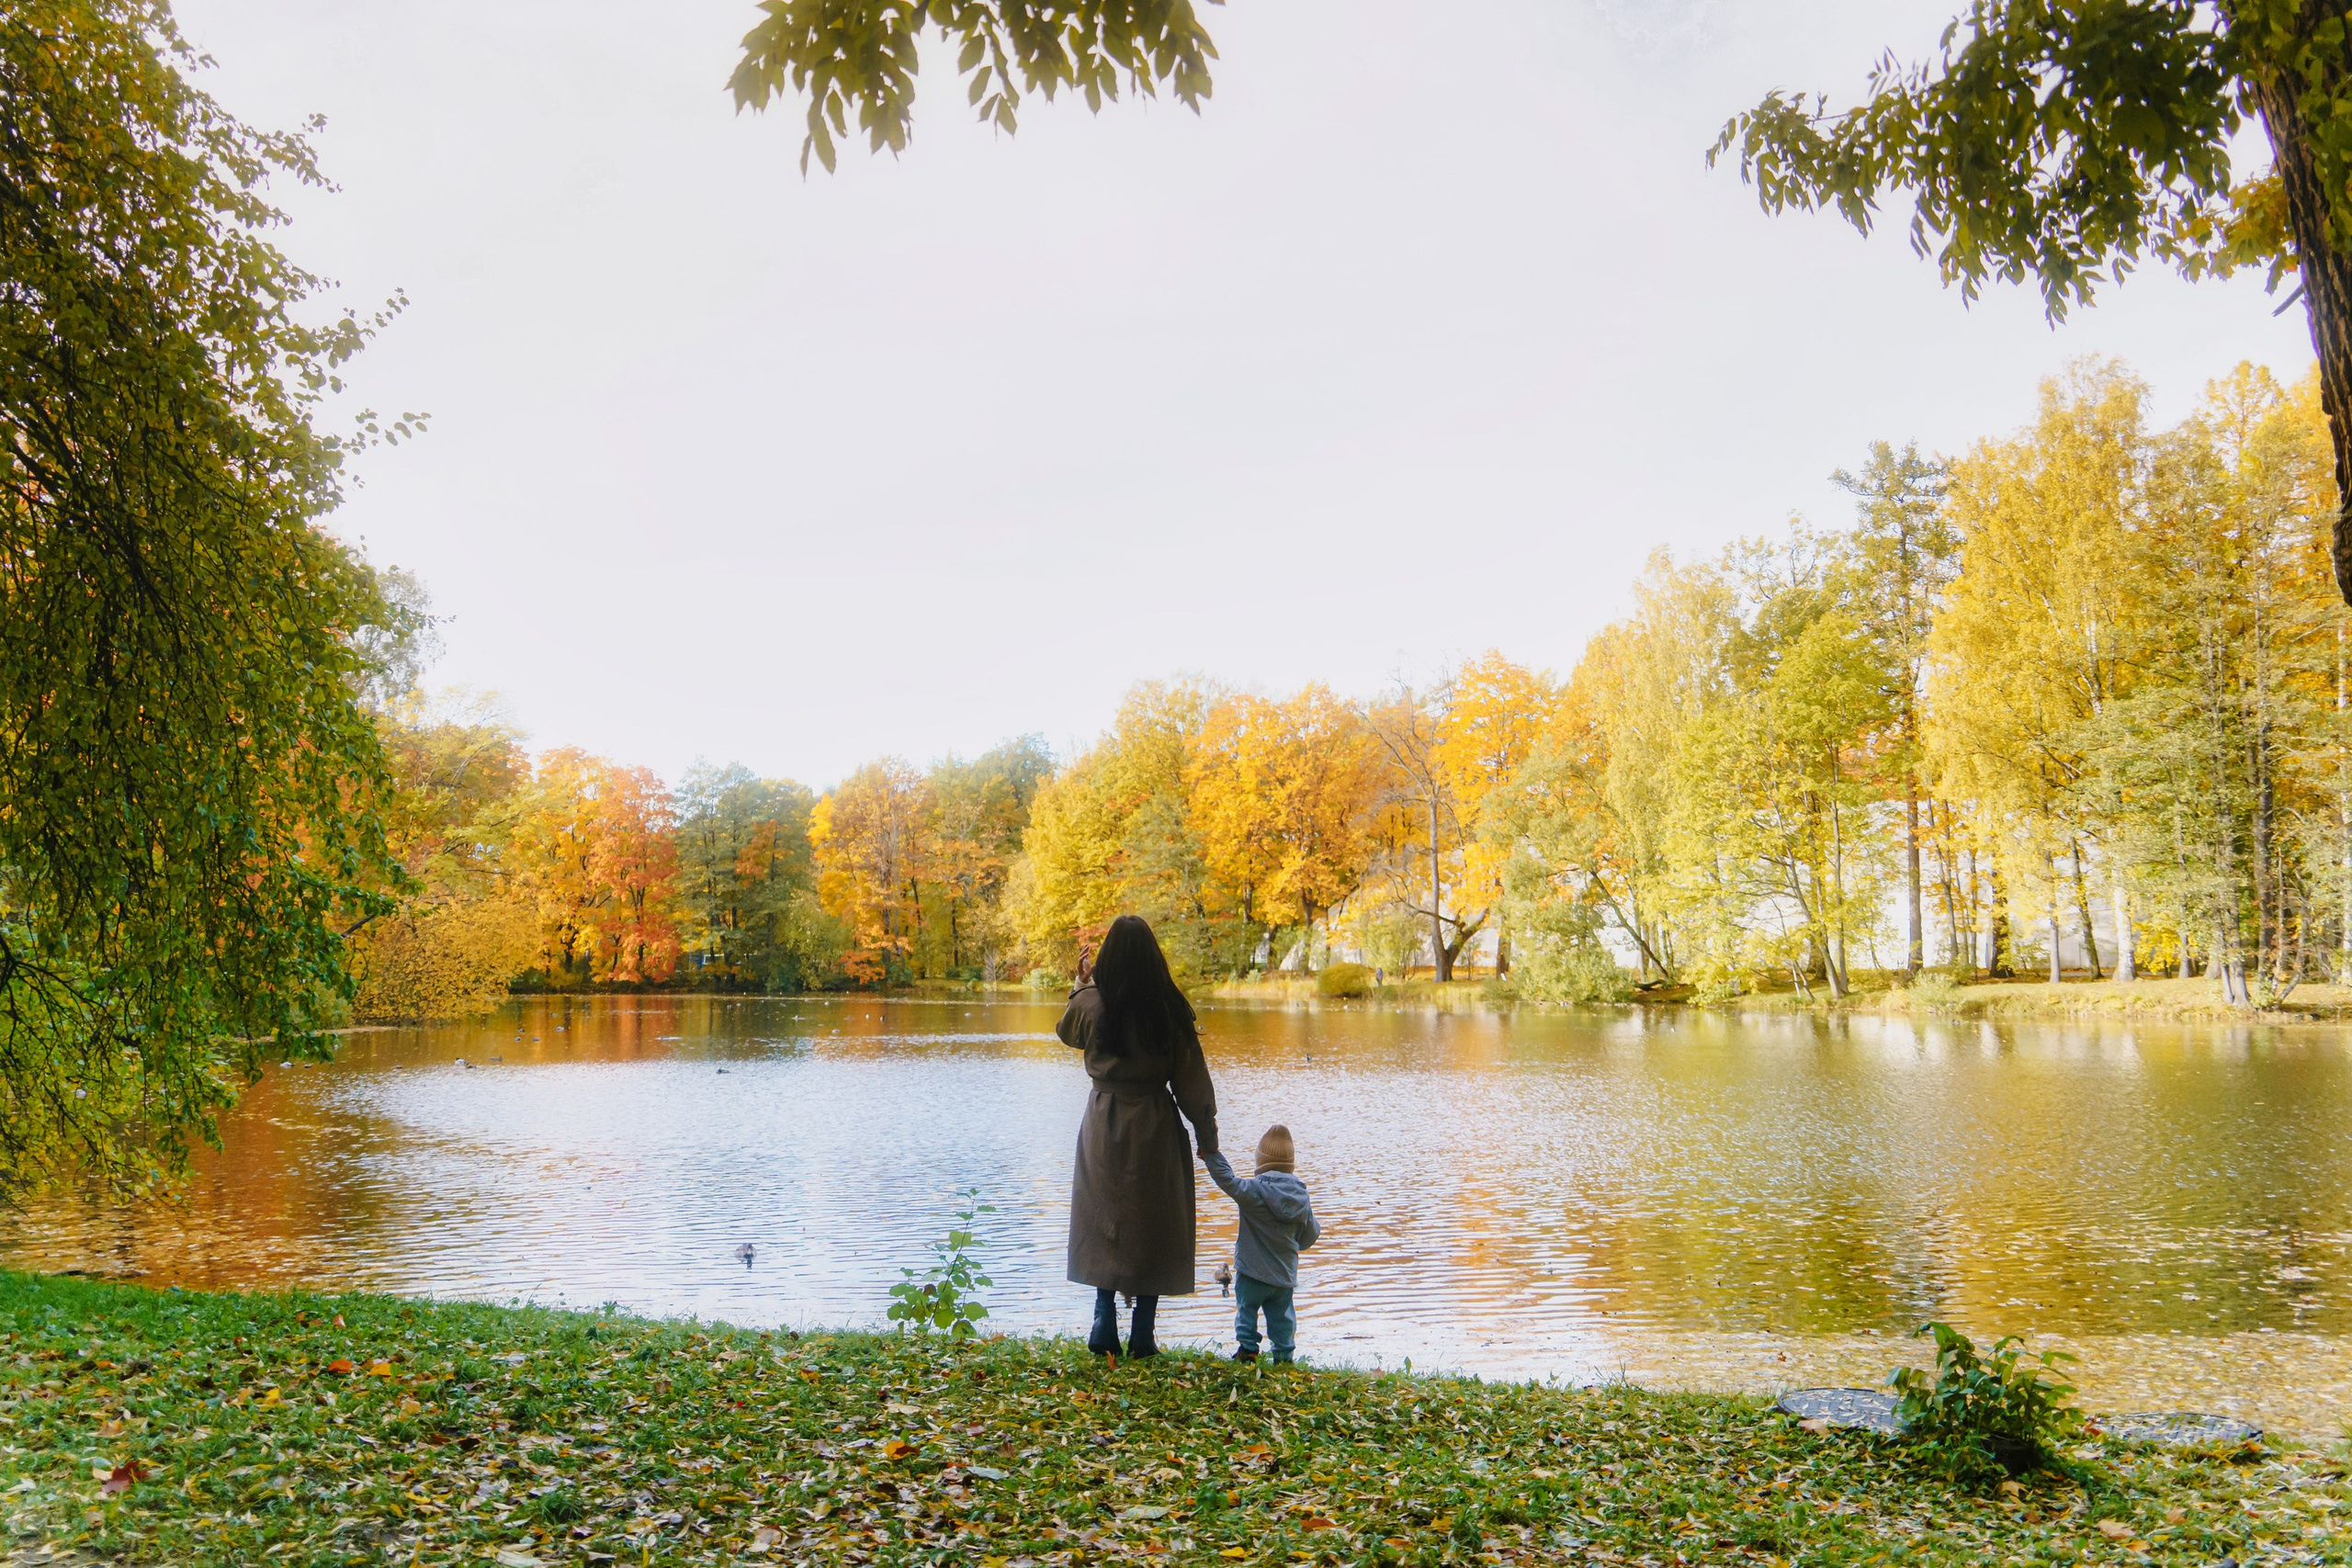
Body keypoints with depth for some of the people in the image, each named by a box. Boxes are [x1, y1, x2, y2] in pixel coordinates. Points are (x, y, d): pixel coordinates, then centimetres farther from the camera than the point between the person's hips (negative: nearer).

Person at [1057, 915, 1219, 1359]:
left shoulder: (1091, 1004, -8)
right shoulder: (1170, 1009, -11)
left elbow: (1067, 1031, 17)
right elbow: (1191, 1079, -5)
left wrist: (1082, 983, 27)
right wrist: (1207, 1134, 6)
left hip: (1105, 1127, 2)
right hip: (1155, 1127, -1)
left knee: (1104, 1224, 14)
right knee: (1153, 1226, 8)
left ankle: (1105, 1330, 10)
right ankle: (1142, 1336, 10)